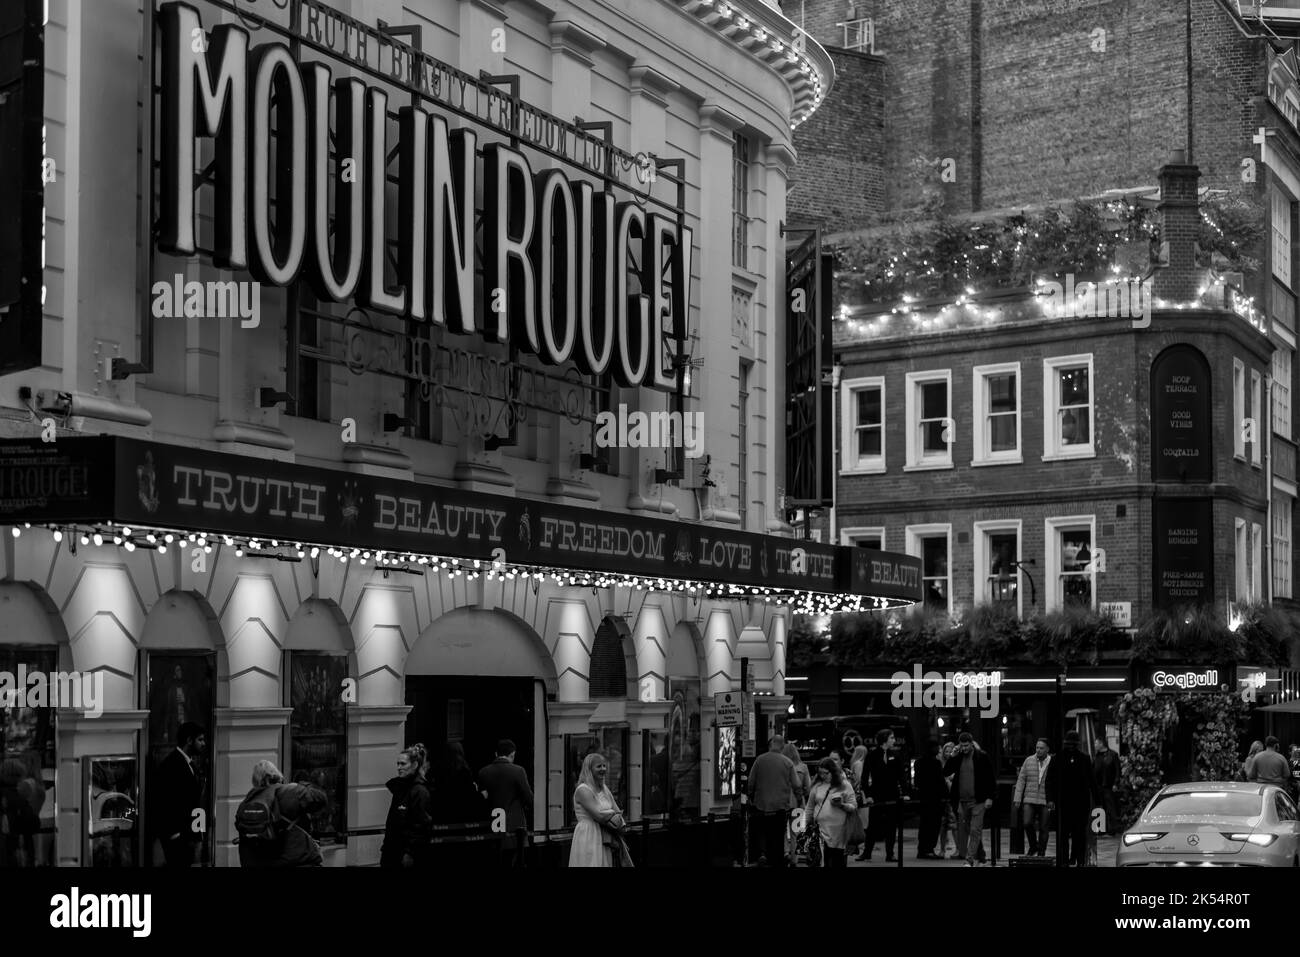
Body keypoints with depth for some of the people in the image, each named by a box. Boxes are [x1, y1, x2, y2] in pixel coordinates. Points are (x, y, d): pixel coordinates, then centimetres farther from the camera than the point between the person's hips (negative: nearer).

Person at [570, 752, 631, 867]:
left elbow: (619, 814, 11)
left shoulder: (605, 789, 14)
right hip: (588, 839, -8)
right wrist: (613, 814, 1)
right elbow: (598, 815, -19)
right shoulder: (583, 790, -11)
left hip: (606, 839, 8)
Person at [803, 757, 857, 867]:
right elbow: (810, 808, 17)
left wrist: (842, 805, -15)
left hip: (839, 832, -1)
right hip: (821, 829, 1)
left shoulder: (845, 786, 4)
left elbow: (854, 807, 2)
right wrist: (807, 824, 15)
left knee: (839, 862, 2)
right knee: (824, 862, -6)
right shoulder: (817, 786, 10)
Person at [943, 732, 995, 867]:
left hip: (978, 801, -5)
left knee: (975, 830, -9)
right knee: (963, 830, 6)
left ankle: (970, 860, -10)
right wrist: (953, 756, -5)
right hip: (962, 801, 5)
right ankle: (976, 859, 15)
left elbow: (990, 778, -2)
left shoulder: (982, 757, -3)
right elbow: (945, 772, 3)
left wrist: (989, 798, -8)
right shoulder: (958, 758, 9)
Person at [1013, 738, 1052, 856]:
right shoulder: (1028, 761, 6)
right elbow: (1021, 780, 8)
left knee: (1043, 828, 2)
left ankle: (1041, 853, 14)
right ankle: (1033, 846, 10)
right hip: (1029, 800, 1)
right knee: (1027, 823, -13)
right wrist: (1017, 799, 2)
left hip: (1046, 801, -1)